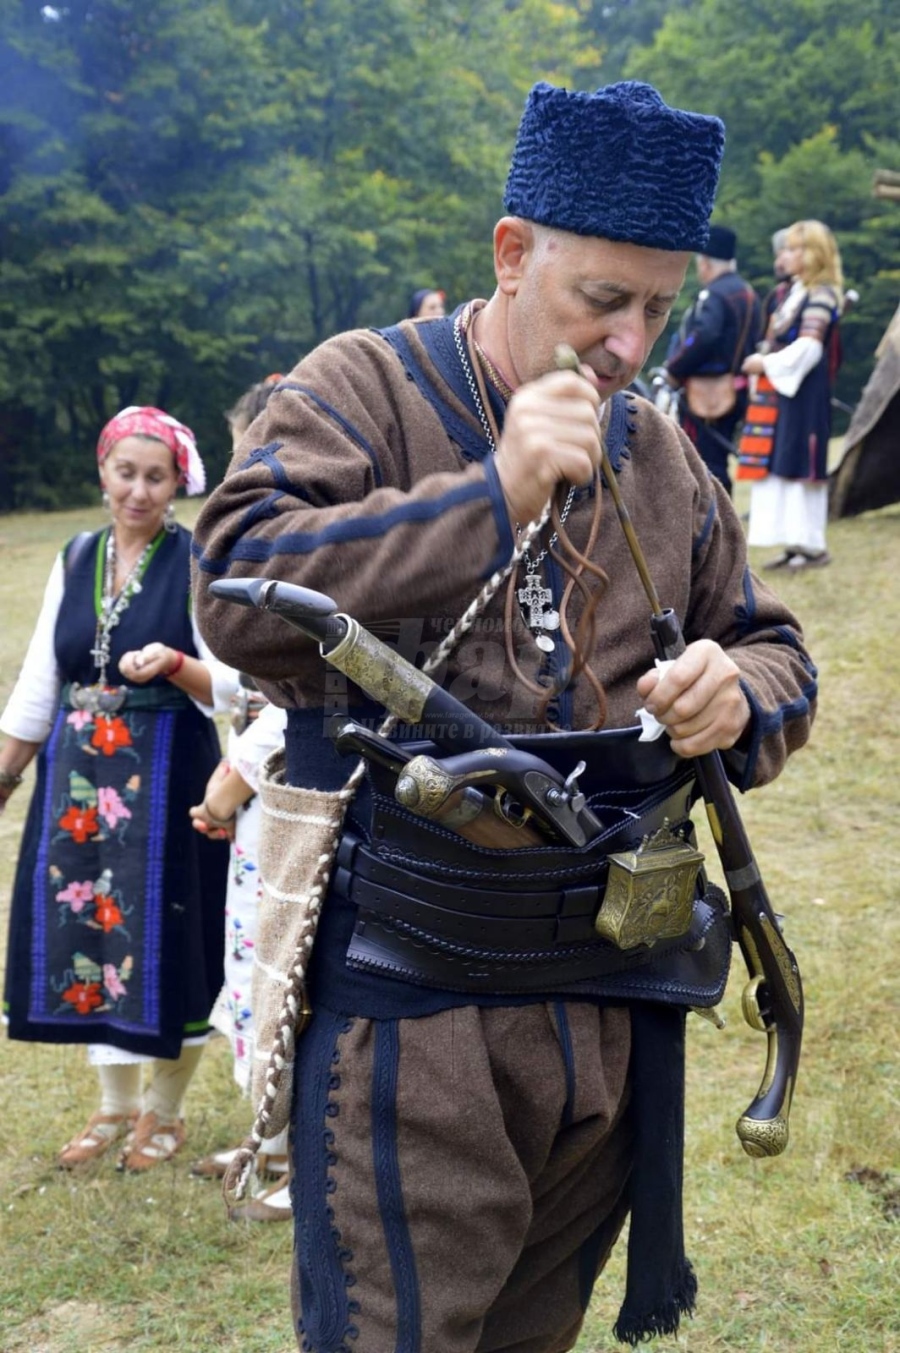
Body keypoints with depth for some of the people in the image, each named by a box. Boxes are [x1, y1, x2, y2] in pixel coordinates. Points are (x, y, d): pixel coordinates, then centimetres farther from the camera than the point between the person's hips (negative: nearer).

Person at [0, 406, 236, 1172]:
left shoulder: (196, 562, -7)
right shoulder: (76, 560, 8)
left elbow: (230, 686, -10)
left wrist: (175, 664, -28)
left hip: (164, 779, -5)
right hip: (78, 777, 5)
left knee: (162, 937, 3)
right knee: (83, 932, 9)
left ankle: (166, 1111, 22)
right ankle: (116, 1106, 26)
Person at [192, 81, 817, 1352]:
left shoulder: (663, 455, 11)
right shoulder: (365, 388, -5)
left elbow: (776, 652, 17)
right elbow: (237, 590, -20)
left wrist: (739, 700, -9)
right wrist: (493, 494, -23)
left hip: (614, 1006, 6)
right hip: (411, 1011, -5)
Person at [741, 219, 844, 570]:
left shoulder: (820, 295, -11)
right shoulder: (793, 293, 16)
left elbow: (808, 347, -19)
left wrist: (766, 364, -16)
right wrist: (760, 361, 2)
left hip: (804, 394, -9)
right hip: (781, 390, 9)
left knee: (801, 466, -6)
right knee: (781, 466, 8)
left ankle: (813, 545, 0)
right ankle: (795, 542, 12)